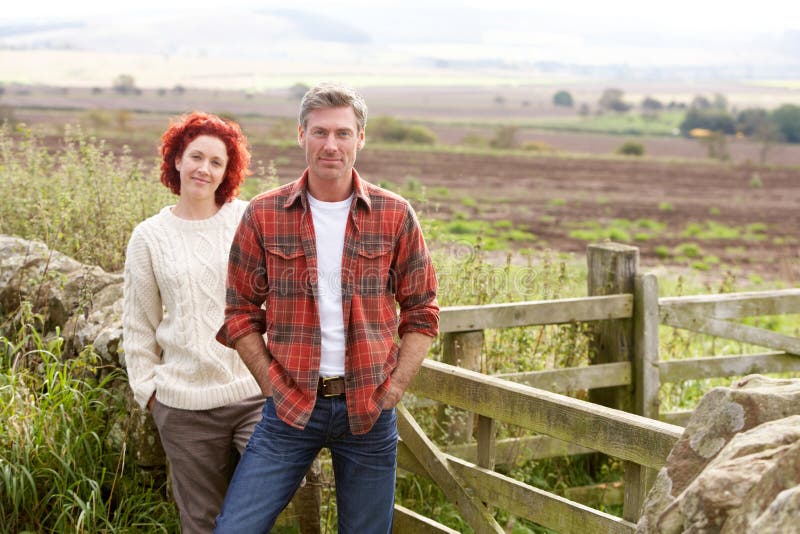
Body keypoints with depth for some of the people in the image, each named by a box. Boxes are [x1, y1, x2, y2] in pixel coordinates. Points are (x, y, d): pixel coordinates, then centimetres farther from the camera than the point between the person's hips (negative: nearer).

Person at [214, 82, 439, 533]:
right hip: (290, 407, 0)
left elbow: (422, 313, 5)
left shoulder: (395, 216, -1)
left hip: (370, 409, 1)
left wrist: (394, 387, -3)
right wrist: (274, 386, -2)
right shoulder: (264, 215, -2)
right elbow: (241, 311, 5)